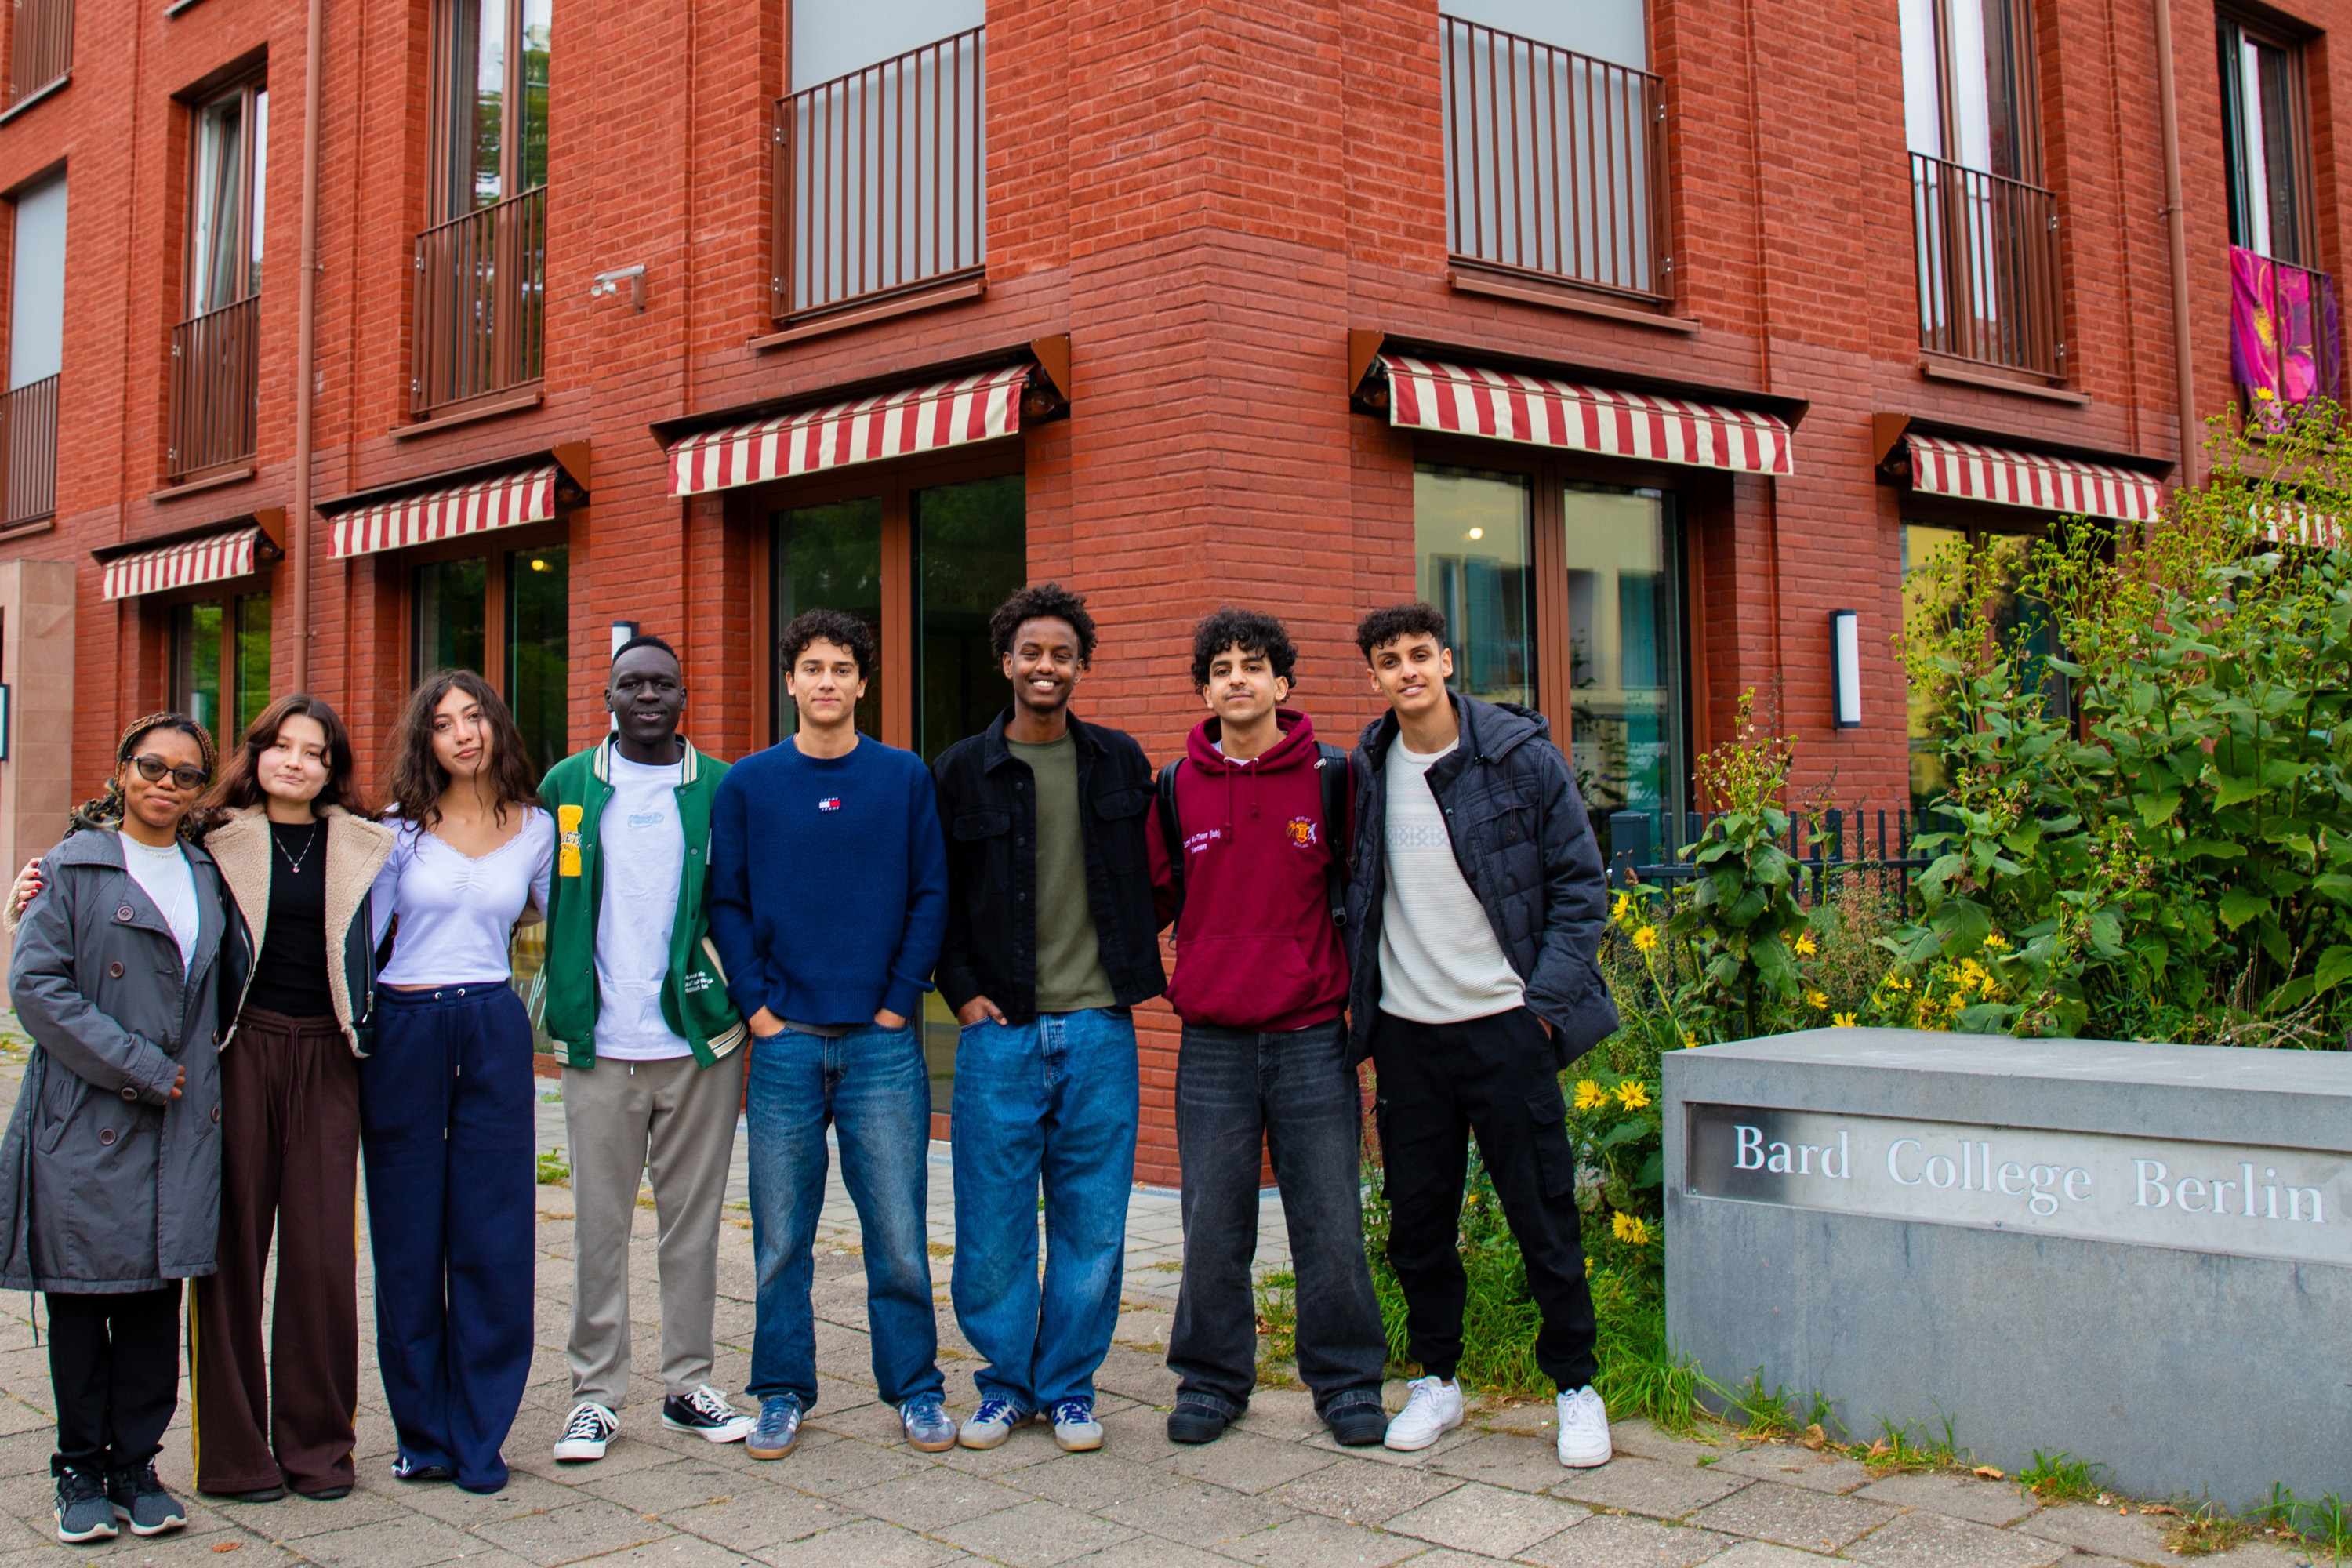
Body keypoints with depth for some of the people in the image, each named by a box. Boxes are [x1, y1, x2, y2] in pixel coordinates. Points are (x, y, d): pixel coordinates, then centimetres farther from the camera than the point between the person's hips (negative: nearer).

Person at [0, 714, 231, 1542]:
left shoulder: (207, 874, 14)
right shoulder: (75, 867, 1)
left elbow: (235, 978, 17)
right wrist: (136, 1066, -13)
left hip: (182, 1118, 3)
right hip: (88, 1120, -3)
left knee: (158, 1293, 5)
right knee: (83, 1294, 3)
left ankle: (136, 1463, 16)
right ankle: (81, 1470, 16)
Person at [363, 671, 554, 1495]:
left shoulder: (536, 830, 7)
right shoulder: (400, 828, 2)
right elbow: (360, 936, 1)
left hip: (495, 1033, 1)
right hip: (404, 1032, -1)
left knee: (494, 1239, 1)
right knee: (409, 1240, 5)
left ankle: (478, 1438, 12)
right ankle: (423, 1433, 18)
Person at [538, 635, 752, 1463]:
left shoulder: (722, 789, 4)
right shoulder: (567, 786, 7)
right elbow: (536, 896, 13)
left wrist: (740, 992, 2)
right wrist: (565, 996, 6)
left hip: (701, 1041, 0)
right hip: (600, 1049, 0)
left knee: (693, 1222, 8)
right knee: (599, 1224, 5)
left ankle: (688, 1383, 21)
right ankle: (594, 1394, 16)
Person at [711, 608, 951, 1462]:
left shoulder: (905, 777, 5)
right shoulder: (746, 785, 6)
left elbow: (931, 895, 4)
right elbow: (726, 904, 5)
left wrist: (900, 1001, -4)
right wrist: (757, 1006, -5)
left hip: (882, 1040, 0)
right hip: (785, 1040, 1)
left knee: (898, 1230, 2)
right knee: (781, 1235, 6)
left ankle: (915, 1388, 16)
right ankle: (782, 1392, 19)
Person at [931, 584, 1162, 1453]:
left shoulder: (1120, 762, 9)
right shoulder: (962, 771, 4)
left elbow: (1149, 875, 17)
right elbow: (937, 894, 6)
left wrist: (1135, 968, 9)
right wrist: (962, 989, -3)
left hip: (1099, 1028, 1)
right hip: (1000, 1027, -1)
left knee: (1092, 1220, 5)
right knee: (993, 1221, 2)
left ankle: (1069, 1386, 19)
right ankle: (1005, 1381, 20)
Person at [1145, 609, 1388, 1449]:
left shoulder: (1332, 777, 2)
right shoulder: (1176, 788, 6)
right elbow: (1153, 897, 16)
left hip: (1312, 1039, -1)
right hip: (1212, 1043, 1)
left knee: (1330, 1222, 4)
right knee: (1213, 1228, 6)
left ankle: (1347, 1380, 20)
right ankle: (1211, 1379, 22)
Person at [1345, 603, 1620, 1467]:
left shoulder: (1522, 757, -4)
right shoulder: (1364, 773, 5)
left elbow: (1580, 884, -1)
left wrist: (1548, 997, -9)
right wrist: (1358, 1011, 6)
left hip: (1505, 1023, -3)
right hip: (1407, 1031, 3)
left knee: (1544, 1214, 3)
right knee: (1416, 1218, 9)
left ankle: (1576, 1386, 19)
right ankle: (1436, 1379, 26)